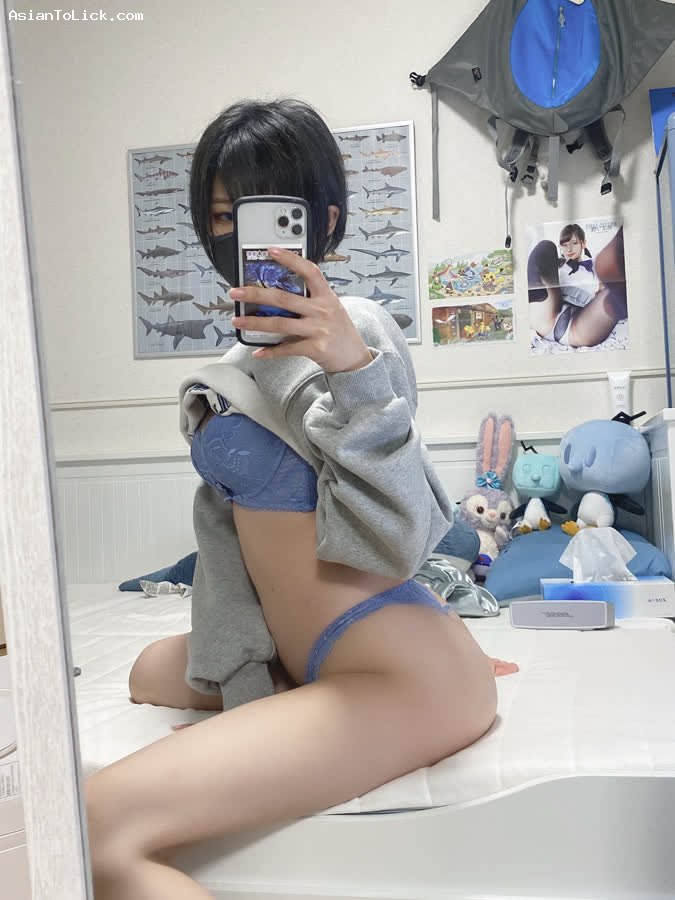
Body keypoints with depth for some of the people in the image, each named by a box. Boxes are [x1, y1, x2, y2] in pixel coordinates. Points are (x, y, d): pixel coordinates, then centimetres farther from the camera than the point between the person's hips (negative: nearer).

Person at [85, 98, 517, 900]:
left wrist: (353, 368, -35)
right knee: (155, 671, 34)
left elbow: (393, 544, -23)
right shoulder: (249, 354, 11)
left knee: (99, 829, -24)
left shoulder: (350, 329, -15)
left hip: (404, 675, -10)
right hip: (313, 657, 10)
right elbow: (238, 521, 14)